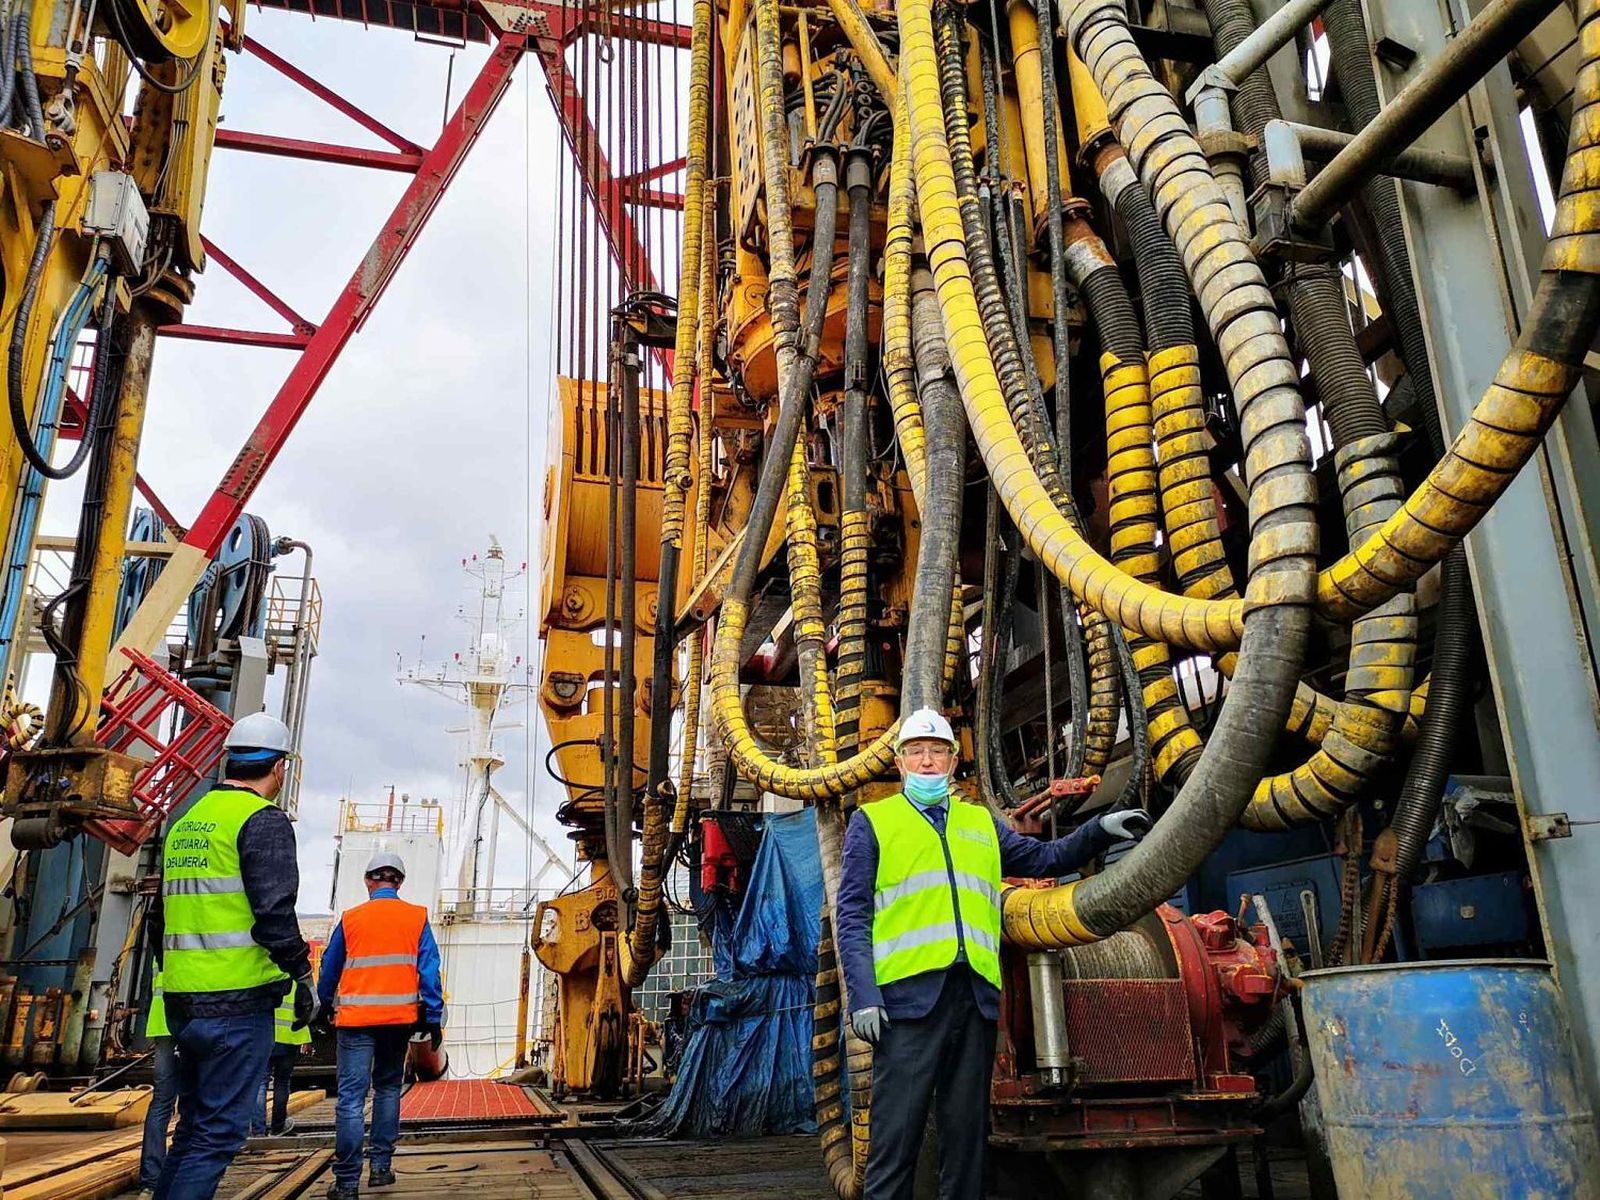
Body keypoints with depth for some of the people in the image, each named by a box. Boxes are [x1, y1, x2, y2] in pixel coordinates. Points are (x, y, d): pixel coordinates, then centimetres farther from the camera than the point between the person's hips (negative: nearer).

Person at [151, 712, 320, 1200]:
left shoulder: (184, 823, 16)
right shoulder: (264, 820, -10)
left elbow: (165, 913, 21)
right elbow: (274, 912, -18)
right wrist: (303, 976, -8)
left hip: (182, 1000, 8)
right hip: (238, 1000, -8)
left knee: (193, 1127, 18)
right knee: (219, 1133, -2)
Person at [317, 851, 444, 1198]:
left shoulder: (351, 919, 3)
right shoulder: (417, 918, 2)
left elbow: (329, 971, 12)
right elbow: (429, 971, -2)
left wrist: (326, 1008, 28)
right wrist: (434, 1019, 1)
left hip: (356, 1017, -1)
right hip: (399, 1017, 1)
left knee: (351, 1097, -1)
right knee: (388, 1088, 18)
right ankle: (381, 1166, 16)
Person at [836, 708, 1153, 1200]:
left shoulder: (981, 823, 22)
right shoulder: (872, 821, 8)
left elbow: (1043, 859, 19)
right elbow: (853, 916, 1)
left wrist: (1100, 830, 5)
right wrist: (863, 995, -9)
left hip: (975, 997, 4)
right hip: (909, 994, -4)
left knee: (967, 1135, 10)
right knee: (895, 1136, -4)